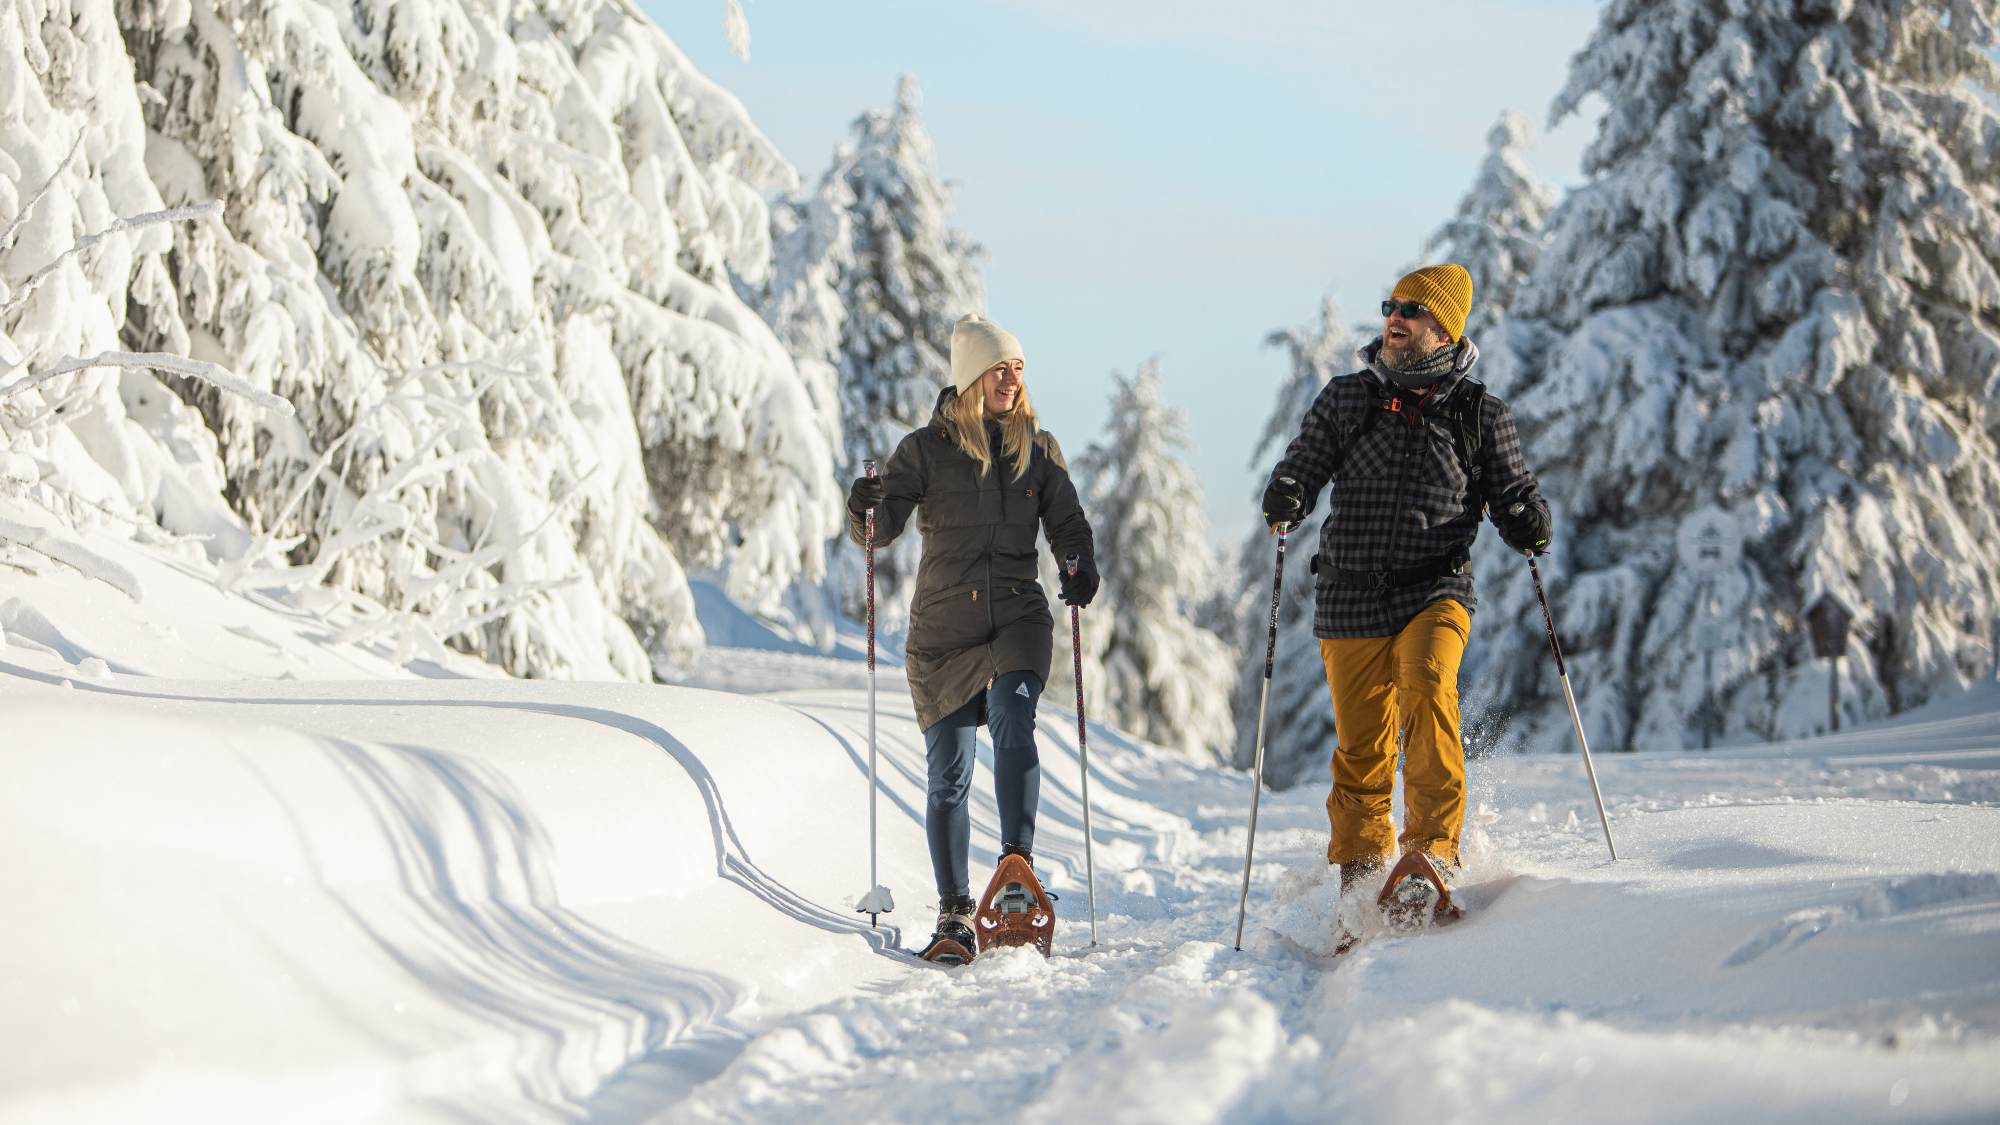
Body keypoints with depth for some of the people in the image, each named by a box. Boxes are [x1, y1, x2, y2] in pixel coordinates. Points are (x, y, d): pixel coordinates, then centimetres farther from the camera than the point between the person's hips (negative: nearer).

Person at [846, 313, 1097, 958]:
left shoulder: (1038, 449, 7)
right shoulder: (926, 449, 0)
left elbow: (1067, 524, 13)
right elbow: (880, 530, -3)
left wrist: (1081, 566, -9)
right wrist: (867, 507, -26)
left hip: (1018, 620, 1)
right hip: (944, 632, -1)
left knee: (1012, 715, -29)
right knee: (948, 777, 1)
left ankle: (1017, 861, -30)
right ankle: (954, 911, 13)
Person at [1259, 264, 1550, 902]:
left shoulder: (1480, 416, 9)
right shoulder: (1346, 400, 12)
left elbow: (1512, 495, 12)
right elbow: (1305, 464, 6)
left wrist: (1529, 523, -11)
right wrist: (1285, 496, -18)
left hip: (1437, 591, -2)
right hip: (1352, 601, 2)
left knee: (1426, 688, -29)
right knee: (1361, 751, 5)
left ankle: (1433, 850, -27)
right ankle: (1361, 873, 24)